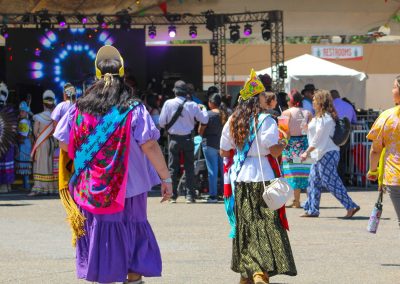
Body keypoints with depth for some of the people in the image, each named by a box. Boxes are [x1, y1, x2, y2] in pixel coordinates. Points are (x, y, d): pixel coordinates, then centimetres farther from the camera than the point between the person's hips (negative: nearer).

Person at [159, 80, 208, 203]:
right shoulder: (192, 105, -8)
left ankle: (172, 195, 6)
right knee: (189, 168, 7)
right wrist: (203, 109, 18)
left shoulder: (168, 103, -9)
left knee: (173, 168, 8)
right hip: (188, 139, 0)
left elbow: (162, 123, -7)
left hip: (174, 139, 0)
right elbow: (204, 120, -1)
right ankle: (190, 195, 2)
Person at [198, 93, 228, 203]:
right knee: (224, 170, 9)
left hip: (210, 144, -5)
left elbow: (200, 131, -9)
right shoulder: (225, 114, 4)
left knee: (212, 170, -1)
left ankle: (213, 195, -2)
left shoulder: (208, 114, -12)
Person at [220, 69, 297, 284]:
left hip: (240, 178, 6)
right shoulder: (265, 120, -11)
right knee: (267, 225, -5)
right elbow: (274, 151, -15)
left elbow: (224, 151, 10)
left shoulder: (233, 121, 6)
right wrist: (283, 144, 5)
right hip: (261, 178, -6)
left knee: (244, 225, 14)